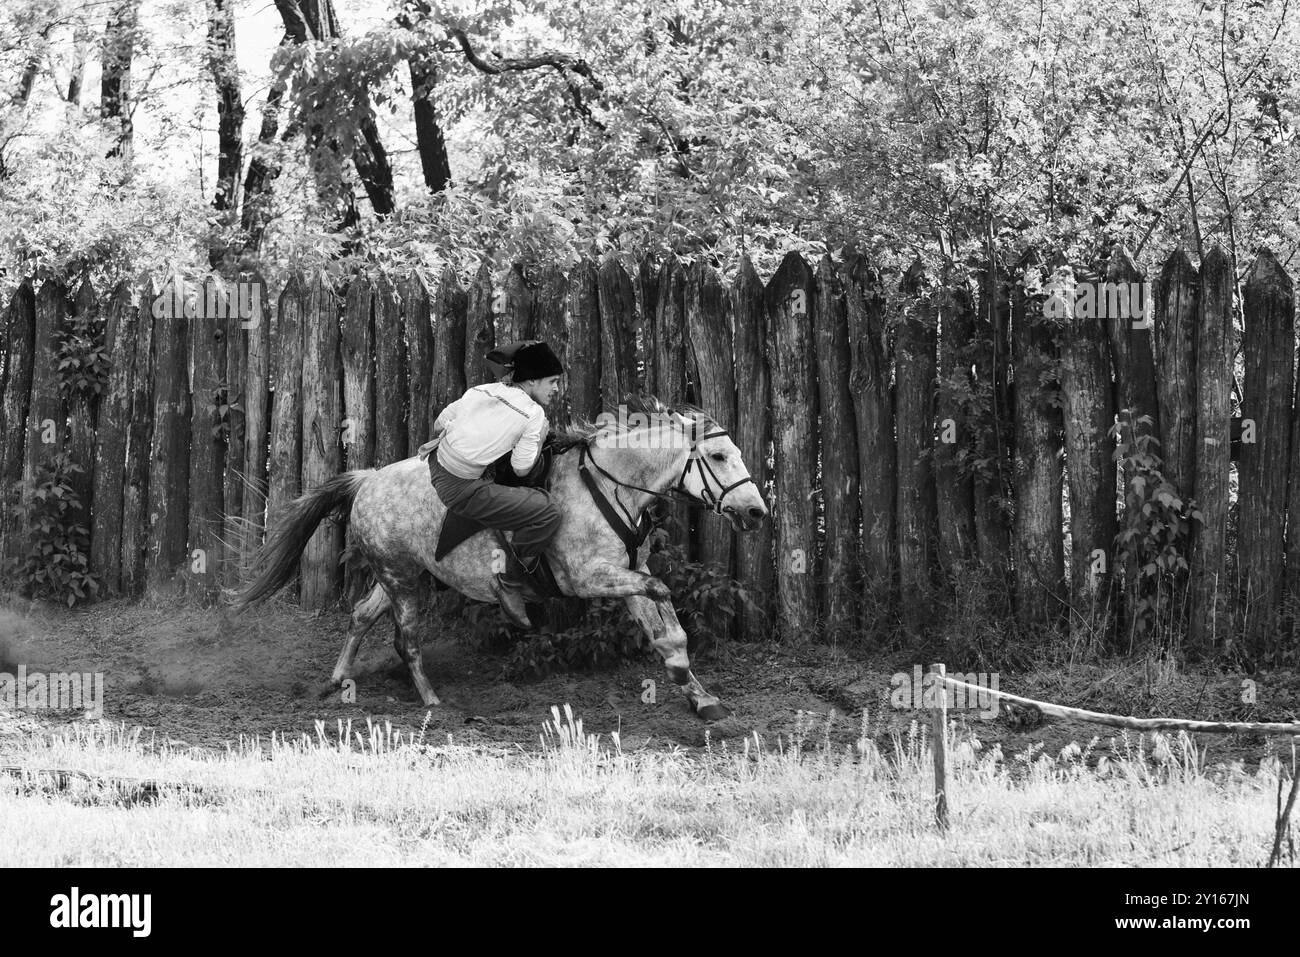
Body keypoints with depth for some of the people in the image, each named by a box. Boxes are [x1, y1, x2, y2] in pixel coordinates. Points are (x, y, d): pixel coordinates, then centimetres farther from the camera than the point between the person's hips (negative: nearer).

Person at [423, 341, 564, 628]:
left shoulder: (479, 391, 9)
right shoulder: (534, 414, -9)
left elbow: (439, 425, 17)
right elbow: (521, 468, -10)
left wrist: (439, 441, 38)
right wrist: (540, 439, 7)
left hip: (437, 464, 9)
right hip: (462, 490, -9)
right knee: (547, 514, -11)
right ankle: (511, 585, -4)